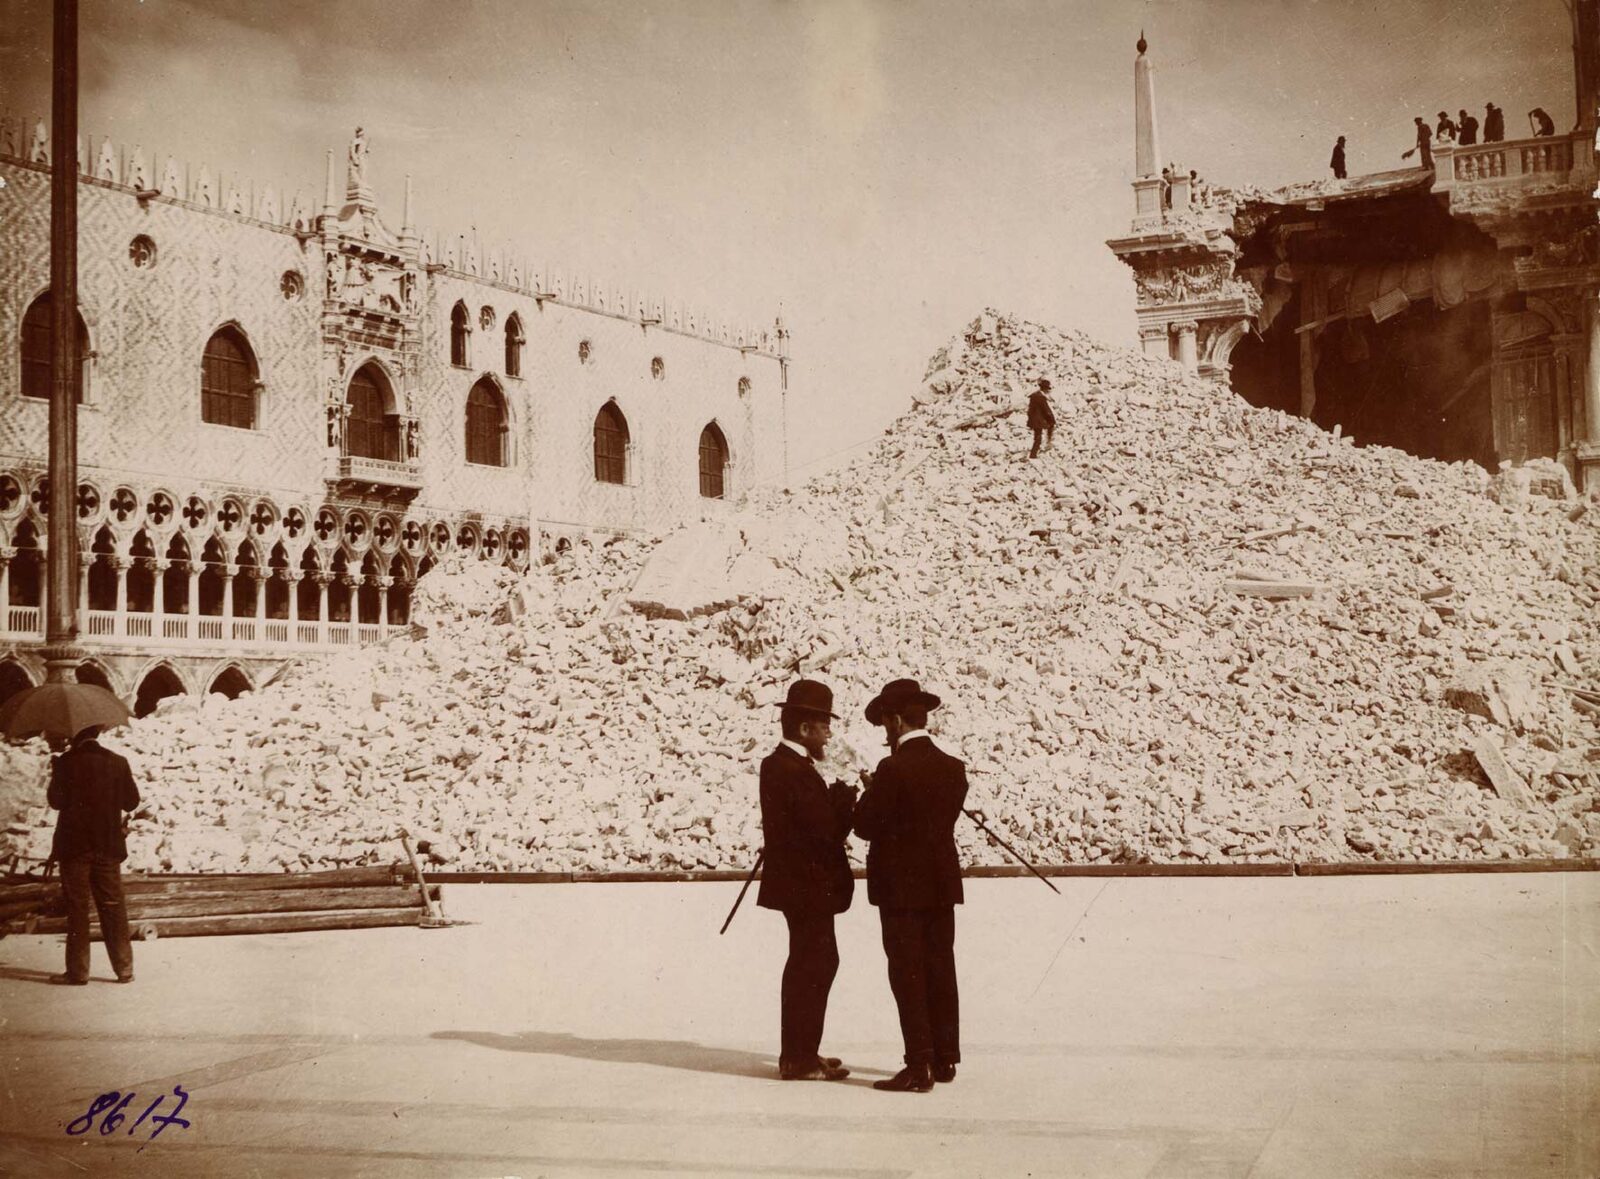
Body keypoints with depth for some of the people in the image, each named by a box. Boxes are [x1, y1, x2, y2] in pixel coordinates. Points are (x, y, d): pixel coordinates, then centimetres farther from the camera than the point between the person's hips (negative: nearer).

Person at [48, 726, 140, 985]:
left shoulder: (66, 762, -9)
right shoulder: (118, 762, 0)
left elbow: (56, 801, -10)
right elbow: (131, 801, 3)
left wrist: (56, 774, 4)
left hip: (75, 846, -3)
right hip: (108, 847, 3)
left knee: (77, 908, 3)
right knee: (113, 907, 7)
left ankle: (77, 971, 4)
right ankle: (124, 969, 8)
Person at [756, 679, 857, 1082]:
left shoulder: (778, 764, 11)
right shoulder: (793, 770, -20)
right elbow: (827, 828, -23)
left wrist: (839, 800, -2)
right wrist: (846, 797, -8)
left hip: (801, 884, 11)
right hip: (806, 885, -11)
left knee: (819, 963, 18)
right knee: (811, 967, -3)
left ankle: (800, 1053, 27)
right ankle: (798, 1059, 5)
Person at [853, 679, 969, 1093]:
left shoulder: (894, 770, -16)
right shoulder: (953, 768, 4)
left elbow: (866, 826, -13)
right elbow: (944, 819, 11)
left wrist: (869, 793, 6)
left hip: (901, 887, -7)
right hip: (943, 884, 7)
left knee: (908, 976, -1)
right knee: (941, 970, 13)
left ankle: (920, 1067, -1)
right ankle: (945, 1059, 20)